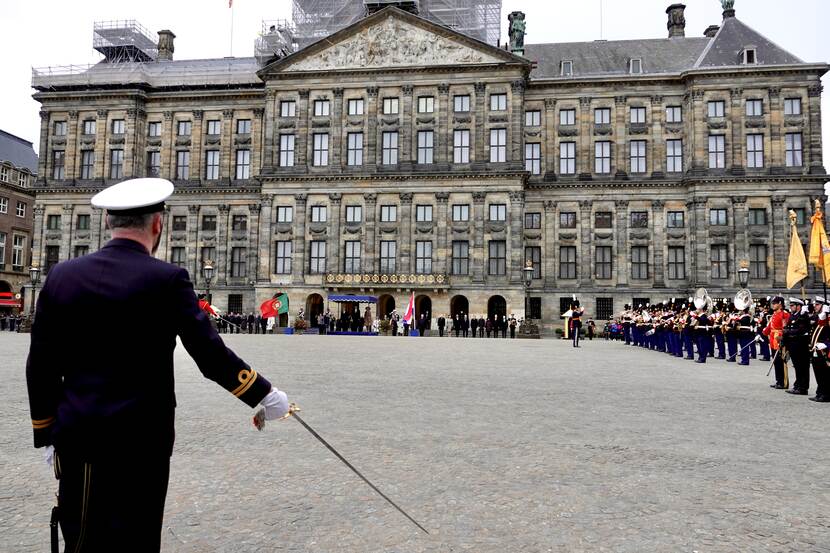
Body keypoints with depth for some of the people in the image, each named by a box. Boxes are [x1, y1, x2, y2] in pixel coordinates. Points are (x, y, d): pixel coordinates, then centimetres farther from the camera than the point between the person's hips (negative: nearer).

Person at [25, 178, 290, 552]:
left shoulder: (62, 275, 2)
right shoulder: (166, 279, -11)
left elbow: (41, 367, 5)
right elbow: (211, 355, -13)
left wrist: (47, 435, 15)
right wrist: (264, 395, -1)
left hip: (75, 437, 5)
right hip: (139, 438, -4)